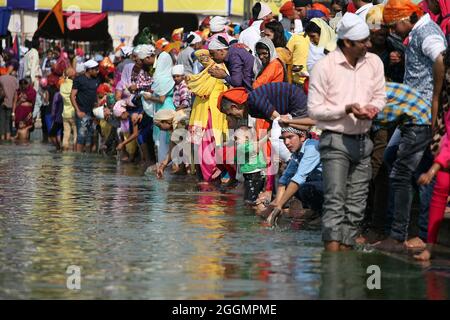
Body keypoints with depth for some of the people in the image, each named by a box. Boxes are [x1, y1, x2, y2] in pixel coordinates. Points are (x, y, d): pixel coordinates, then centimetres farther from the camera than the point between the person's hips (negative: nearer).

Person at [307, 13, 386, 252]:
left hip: (362, 140, 6)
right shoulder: (325, 66, -11)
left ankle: (346, 252, 14)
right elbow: (314, 109, -9)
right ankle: (331, 253, -17)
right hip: (336, 141, -6)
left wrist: (372, 107, -8)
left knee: (356, 204, 8)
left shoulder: (374, 62, 4)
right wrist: (347, 109, -20)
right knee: (335, 200, -13)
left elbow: (380, 96, 15)